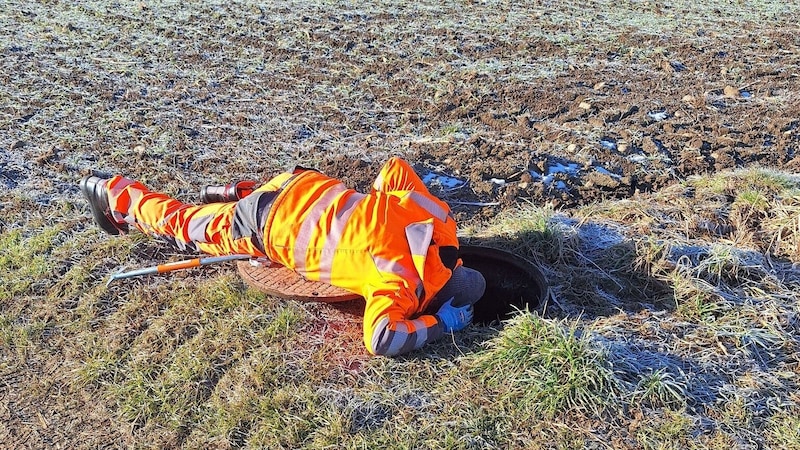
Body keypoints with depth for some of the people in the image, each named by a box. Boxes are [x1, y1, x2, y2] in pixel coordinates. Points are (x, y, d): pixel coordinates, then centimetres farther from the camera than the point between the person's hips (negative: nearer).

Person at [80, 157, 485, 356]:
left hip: (308, 185, 5)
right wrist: (439, 325, -30)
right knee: (185, 225, 22)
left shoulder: (439, 222, -11)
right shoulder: (398, 281, -31)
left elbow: (396, 168, 0)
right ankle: (114, 196, 42)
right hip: (269, 229, -5)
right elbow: (379, 340, -44)